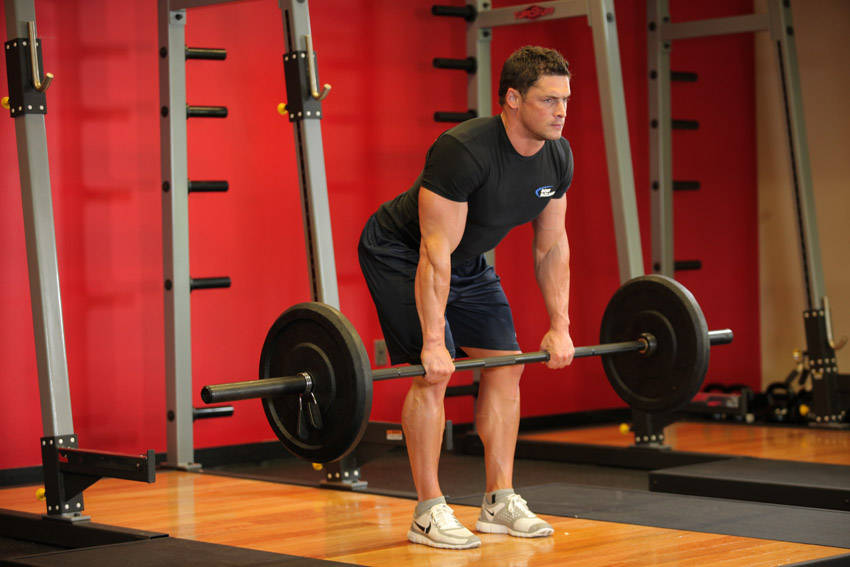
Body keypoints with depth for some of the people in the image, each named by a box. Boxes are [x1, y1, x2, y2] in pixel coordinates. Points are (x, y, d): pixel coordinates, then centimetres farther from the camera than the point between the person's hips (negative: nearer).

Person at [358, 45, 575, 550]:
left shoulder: (557, 157, -12)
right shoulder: (465, 151, -35)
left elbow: (552, 245, 0)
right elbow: (435, 251, -34)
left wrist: (560, 327, -1)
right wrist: (433, 343, -34)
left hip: (468, 262, 8)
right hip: (401, 254, -8)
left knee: (506, 367, 1)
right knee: (434, 373, -17)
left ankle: (500, 502, 9)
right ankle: (429, 513, -9)